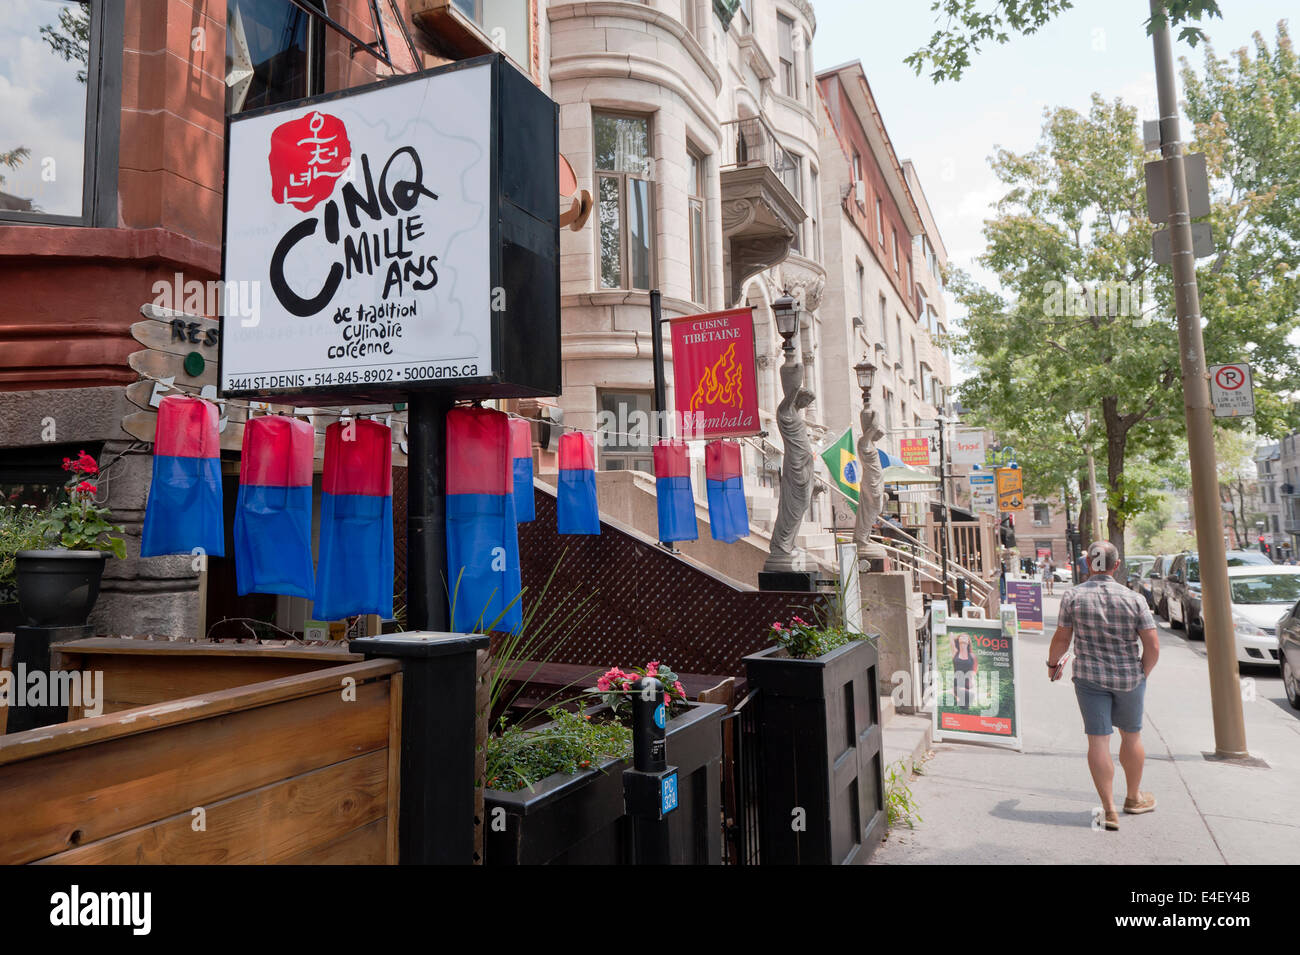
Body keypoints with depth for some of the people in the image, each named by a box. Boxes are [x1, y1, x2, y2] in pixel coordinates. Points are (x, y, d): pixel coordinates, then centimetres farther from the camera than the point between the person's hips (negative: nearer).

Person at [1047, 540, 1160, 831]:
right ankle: (1134, 798, 37)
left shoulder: (1073, 596, -9)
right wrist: (1142, 674, 9)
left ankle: (1109, 809, 2)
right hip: (1129, 678, 2)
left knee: (1098, 740, 2)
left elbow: (1062, 638, -4)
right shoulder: (1133, 598, -7)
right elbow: (1153, 646, -7)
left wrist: (1053, 663, 14)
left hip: (1089, 677, -1)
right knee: (1131, 736, 19)